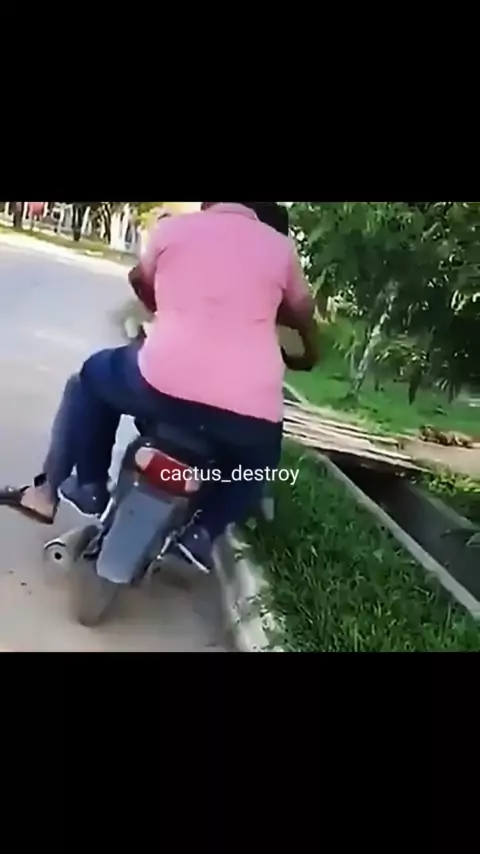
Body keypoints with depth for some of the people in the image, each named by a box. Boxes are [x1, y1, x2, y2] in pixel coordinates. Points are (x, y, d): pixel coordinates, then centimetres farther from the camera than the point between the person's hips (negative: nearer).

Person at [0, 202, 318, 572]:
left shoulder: (173, 227, 13)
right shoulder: (281, 246, 14)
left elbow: (141, 281, 31)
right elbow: (303, 311, 27)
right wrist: (309, 353, 48)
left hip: (165, 385, -1)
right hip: (251, 412, 1)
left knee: (93, 376, 30)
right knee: (258, 462, 35)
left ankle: (89, 485, 29)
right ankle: (205, 531, 19)